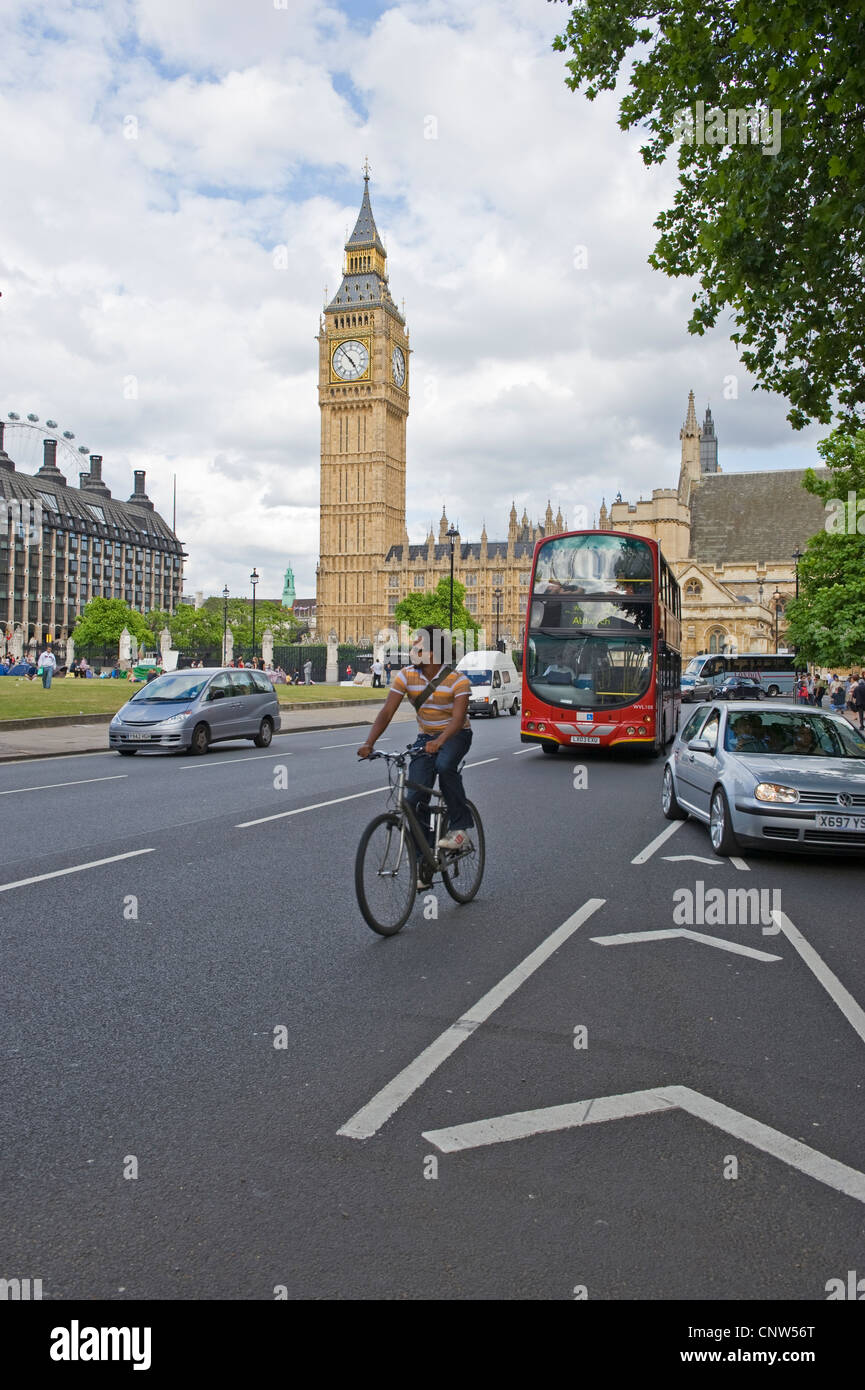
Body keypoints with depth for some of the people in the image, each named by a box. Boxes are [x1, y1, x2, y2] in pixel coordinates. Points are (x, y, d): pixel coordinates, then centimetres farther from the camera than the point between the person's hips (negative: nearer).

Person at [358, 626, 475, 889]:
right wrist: (369, 743, -30)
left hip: (455, 735, -3)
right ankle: (423, 864, 2)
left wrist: (439, 742, -49)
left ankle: (461, 828, -19)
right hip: (425, 737, 4)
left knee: (444, 765, -38)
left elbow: (458, 718, -31)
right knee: (415, 798, -9)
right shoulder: (406, 676, -11)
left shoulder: (457, 680, -21)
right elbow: (387, 712, -16)